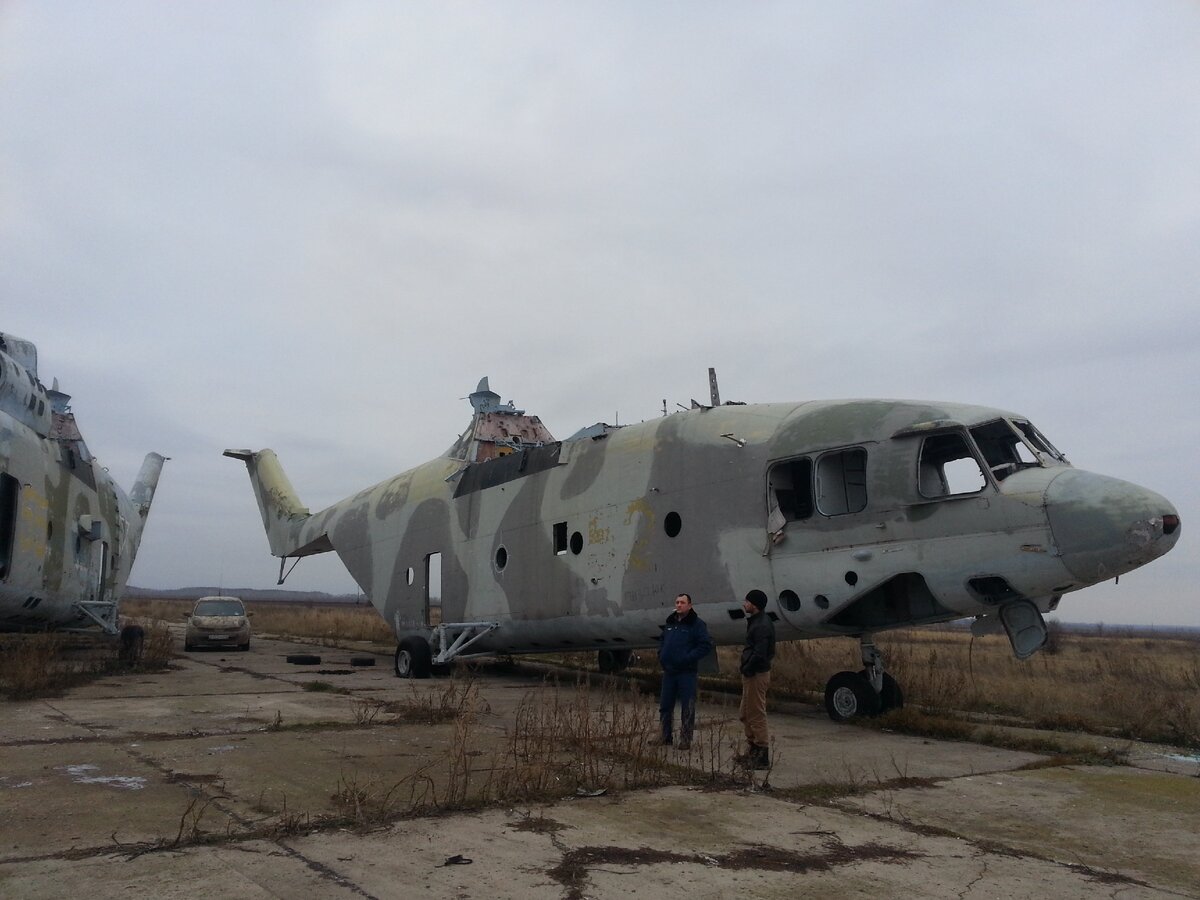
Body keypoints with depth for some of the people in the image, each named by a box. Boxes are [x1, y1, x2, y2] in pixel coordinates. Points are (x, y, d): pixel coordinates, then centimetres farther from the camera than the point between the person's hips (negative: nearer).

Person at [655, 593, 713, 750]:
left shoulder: (697, 624, -7)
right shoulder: (670, 623, 13)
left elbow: (706, 645, -13)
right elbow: (663, 642, 25)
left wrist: (688, 658, -18)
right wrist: (661, 656, 7)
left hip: (687, 672, -6)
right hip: (669, 672, 6)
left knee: (687, 707, 1)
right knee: (665, 705, 11)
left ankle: (686, 739, 9)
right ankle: (665, 736, 23)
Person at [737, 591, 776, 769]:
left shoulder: (762, 626, -20)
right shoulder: (756, 621, 13)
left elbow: (759, 654, -26)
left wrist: (746, 669, -15)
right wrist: (746, 669, 10)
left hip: (757, 674, -11)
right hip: (752, 674, 11)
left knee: (756, 715, -4)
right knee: (745, 714, 19)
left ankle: (762, 757, 3)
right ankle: (753, 750, 29)